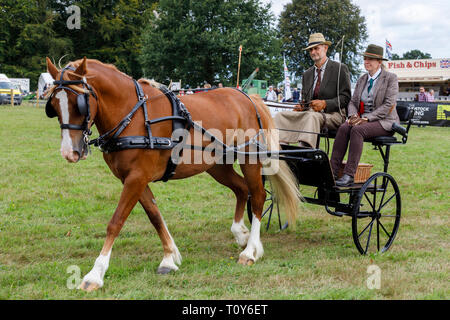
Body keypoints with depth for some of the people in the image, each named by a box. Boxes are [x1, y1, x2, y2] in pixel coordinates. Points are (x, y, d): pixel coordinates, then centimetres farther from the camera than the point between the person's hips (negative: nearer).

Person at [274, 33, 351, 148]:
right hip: (309, 112, 6)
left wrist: (325, 104, -17)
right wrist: (301, 107, -1)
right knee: (281, 116, -17)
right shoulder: (307, 74, 22)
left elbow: (346, 97, -2)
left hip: (332, 114, -6)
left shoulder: (340, 69, 4)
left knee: (311, 116, -39)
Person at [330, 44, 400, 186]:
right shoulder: (362, 79, 18)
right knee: (343, 128, -26)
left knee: (357, 130, -34)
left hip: (384, 121, -5)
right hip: (362, 119, 6)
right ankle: (332, 171, -33)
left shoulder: (390, 78, -2)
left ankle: (349, 175, -37)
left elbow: (388, 105, -12)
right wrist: (353, 115, -8)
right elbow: (353, 101, 16)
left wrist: (367, 118, -20)